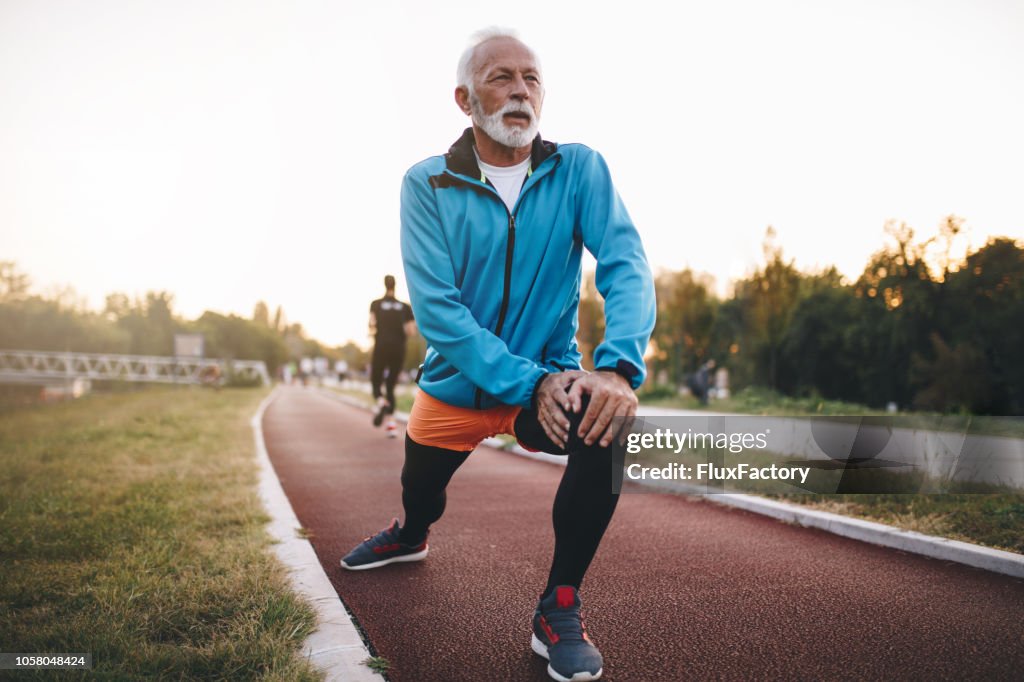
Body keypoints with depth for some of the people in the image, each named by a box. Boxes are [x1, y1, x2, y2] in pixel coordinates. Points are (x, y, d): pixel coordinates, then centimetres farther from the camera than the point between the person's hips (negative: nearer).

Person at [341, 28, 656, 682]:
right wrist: (529, 383, -29)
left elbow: (627, 267, -20)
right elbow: (436, 308, -20)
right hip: (455, 384, 1)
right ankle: (411, 536, 61)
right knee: (420, 496, 19)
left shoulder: (580, 169, -9)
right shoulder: (427, 185, -11)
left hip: (551, 376, -1)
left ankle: (560, 609, -12)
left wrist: (619, 367, -38)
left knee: (608, 421, -31)